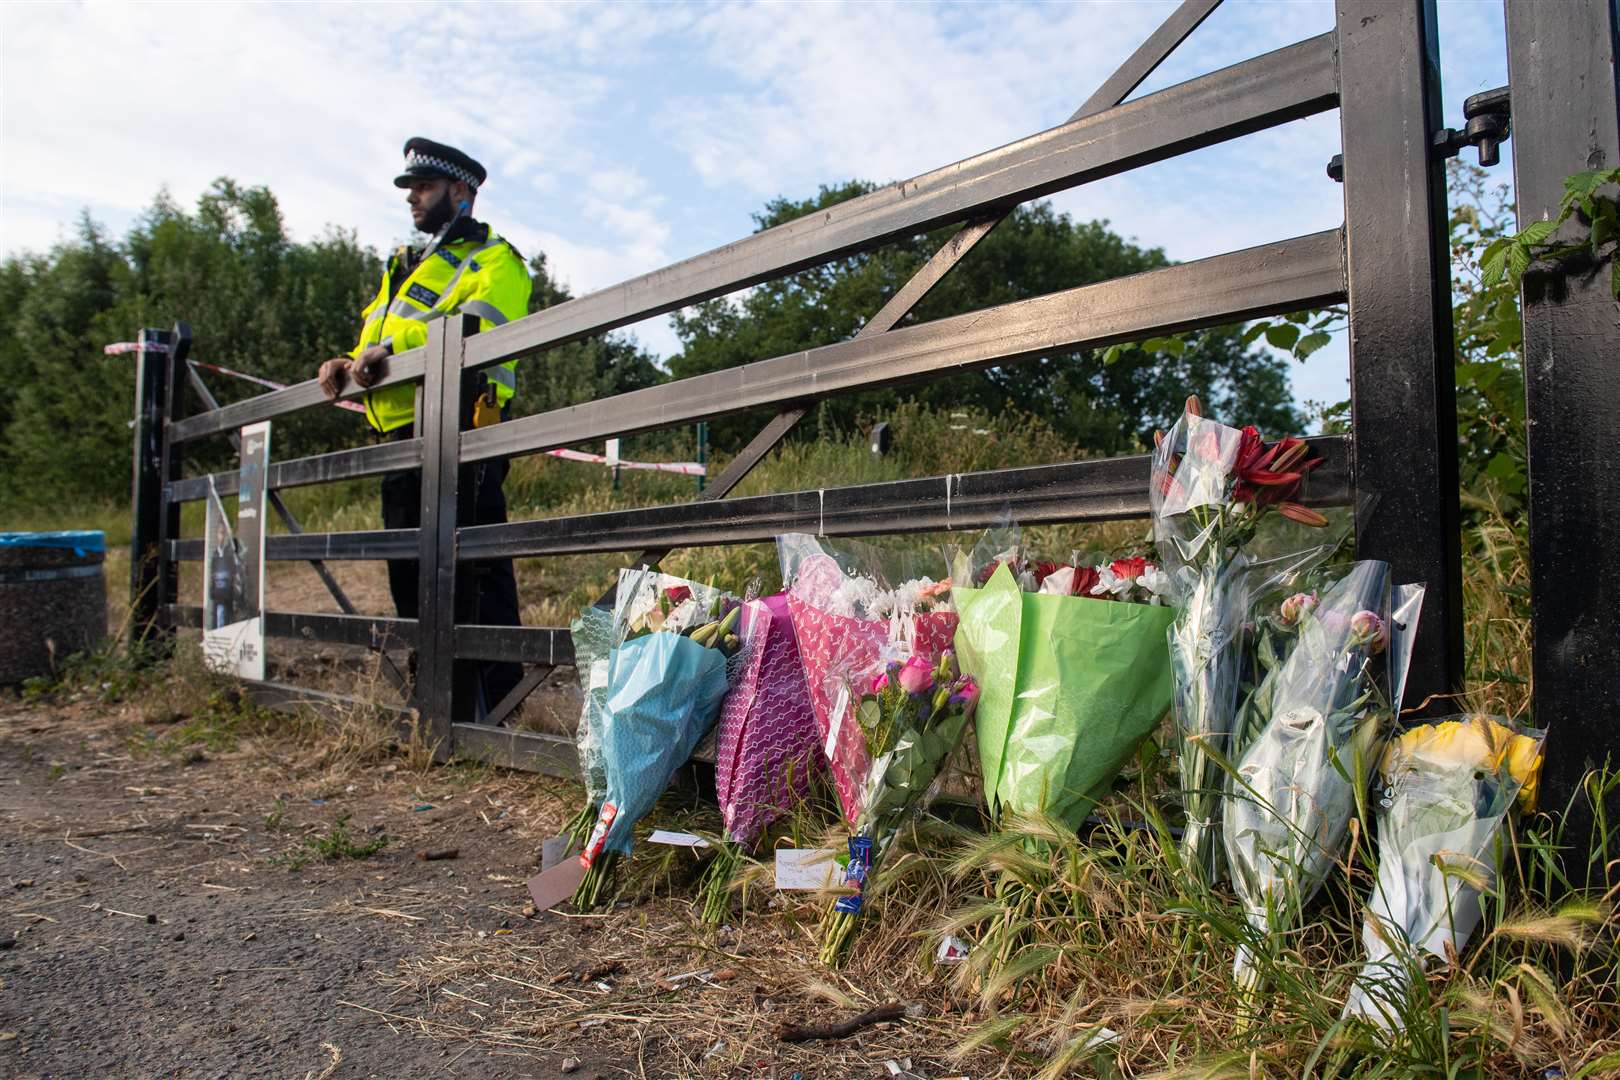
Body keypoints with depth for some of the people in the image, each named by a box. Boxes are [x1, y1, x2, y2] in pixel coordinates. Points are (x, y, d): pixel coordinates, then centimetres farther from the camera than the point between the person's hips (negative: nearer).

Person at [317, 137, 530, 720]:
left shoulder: (494, 260, 2)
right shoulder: (407, 266, 30)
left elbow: (480, 327, -17)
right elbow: (380, 339, 30)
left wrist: (394, 346, -23)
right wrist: (350, 364, 8)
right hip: (402, 435, 9)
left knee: (471, 571, -11)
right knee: (410, 572, 11)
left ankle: (490, 705, -6)